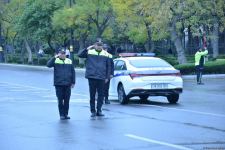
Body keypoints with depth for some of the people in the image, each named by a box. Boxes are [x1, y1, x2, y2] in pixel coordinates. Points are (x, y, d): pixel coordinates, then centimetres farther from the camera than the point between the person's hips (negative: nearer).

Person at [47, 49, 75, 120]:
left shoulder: (69, 61, 9)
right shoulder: (55, 61, 2)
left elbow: (73, 72, 12)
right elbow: (48, 64, -16)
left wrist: (73, 82, 8)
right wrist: (55, 57, -20)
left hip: (67, 84, 2)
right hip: (58, 84, -2)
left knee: (67, 100, 4)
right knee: (60, 100, 0)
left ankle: (66, 114, 14)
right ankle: (61, 114, 7)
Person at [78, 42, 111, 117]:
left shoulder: (105, 54, 7)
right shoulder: (89, 52, 3)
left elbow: (108, 66, 12)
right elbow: (79, 55, -5)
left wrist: (107, 77, 8)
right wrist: (86, 49, -14)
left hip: (101, 77, 1)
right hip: (91, 77, -1)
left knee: (101, 95, 4)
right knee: (92, 95, 3)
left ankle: (99, 110, 13)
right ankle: (93, 111, 10)